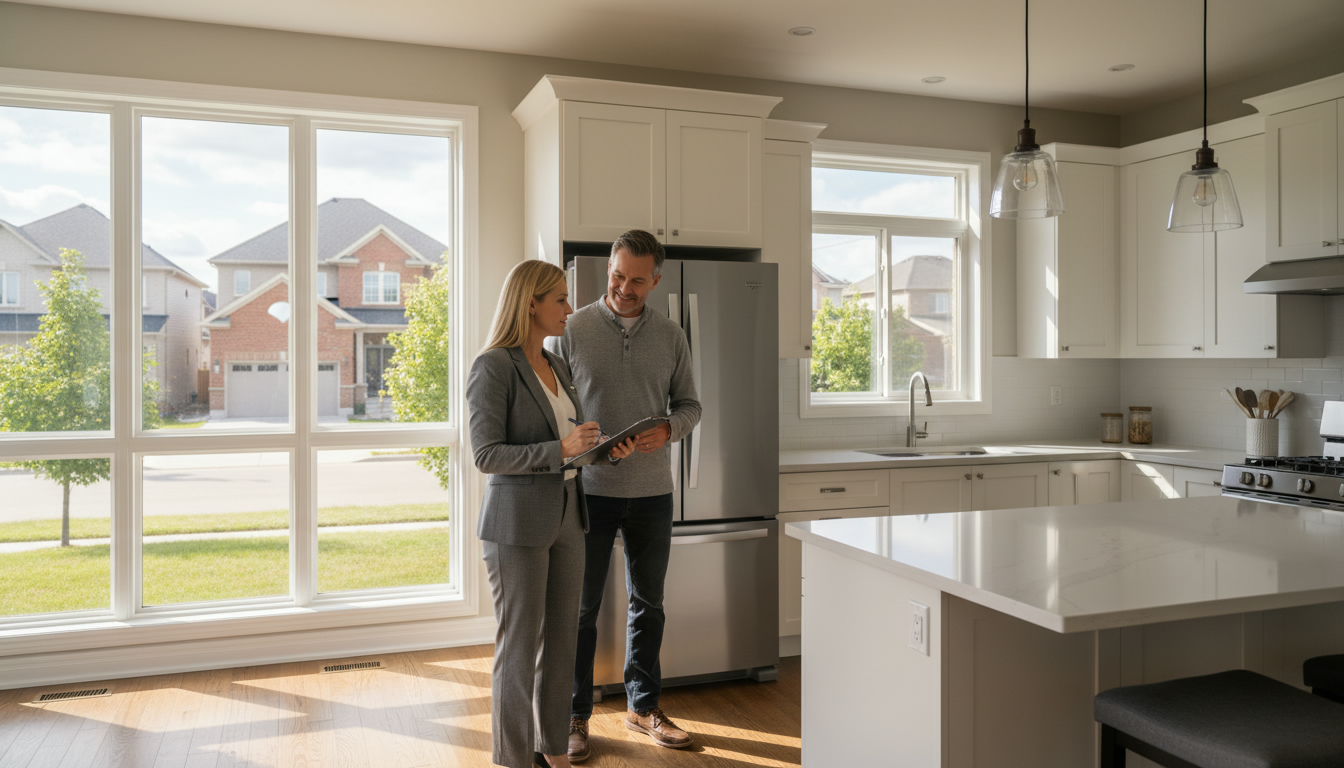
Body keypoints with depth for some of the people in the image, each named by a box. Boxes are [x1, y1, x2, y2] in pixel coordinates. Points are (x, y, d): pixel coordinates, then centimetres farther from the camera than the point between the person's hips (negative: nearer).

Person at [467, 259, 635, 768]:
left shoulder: (556, 367, 12)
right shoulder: (493, 367, -13)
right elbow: (486, 455, -17)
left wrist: (610, 449, 0)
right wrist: (561, 450, -26)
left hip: (565, 518, 8)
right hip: (516, 523, -8)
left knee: (561, 641, 14)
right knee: (520, 648, 3)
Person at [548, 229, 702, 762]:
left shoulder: (671, 336, 4)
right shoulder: (572, 330, -3)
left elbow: (689, 404, 9)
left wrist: (667, 430, -11)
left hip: (651, 490, 3)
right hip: (589, 490, -2)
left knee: (648, 603, 14)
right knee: (581, 607, 5)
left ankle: (643, 706, 31)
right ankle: (574, 716, 20)